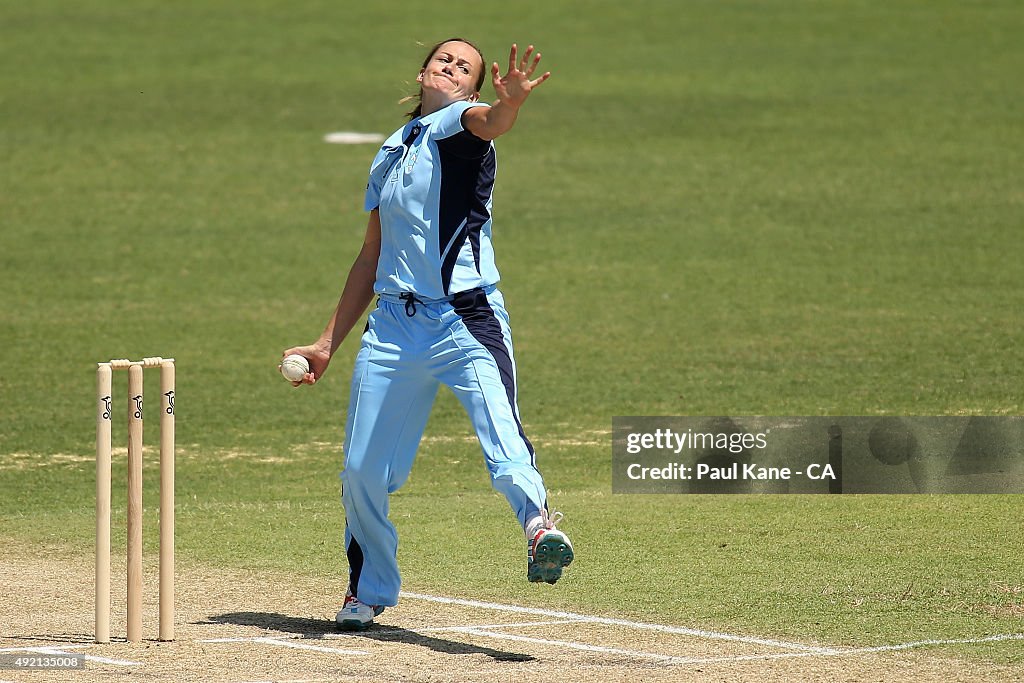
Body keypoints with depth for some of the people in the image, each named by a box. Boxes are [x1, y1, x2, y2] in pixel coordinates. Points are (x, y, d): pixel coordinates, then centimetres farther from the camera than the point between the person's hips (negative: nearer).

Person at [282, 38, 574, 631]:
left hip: (468, 320, -6)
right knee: (363, 471, 8)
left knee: (503, 440, -30)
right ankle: (369, 591, 26)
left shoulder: (460, 122, 1)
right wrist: (328, 345, 22)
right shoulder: (391, 155, 20)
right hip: (393, 325, 6)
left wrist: (511, 101, -49)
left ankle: (539, 523, -50)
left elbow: (489, 122, -25)